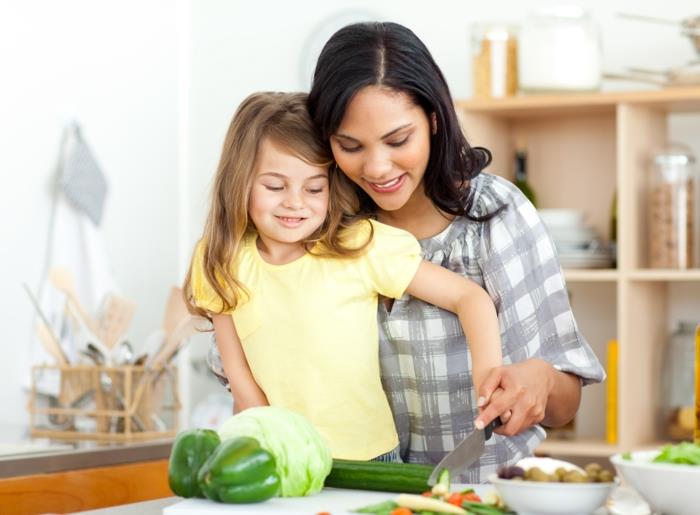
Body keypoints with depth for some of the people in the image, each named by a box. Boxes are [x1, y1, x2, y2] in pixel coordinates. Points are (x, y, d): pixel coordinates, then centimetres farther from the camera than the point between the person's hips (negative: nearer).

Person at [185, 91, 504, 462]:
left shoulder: (362, 246, -7)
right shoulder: (221, 265, 2)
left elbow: (471, 298, -4)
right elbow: (240, 380, 3)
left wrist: (488, 374, -19)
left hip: (367, 461, -3)